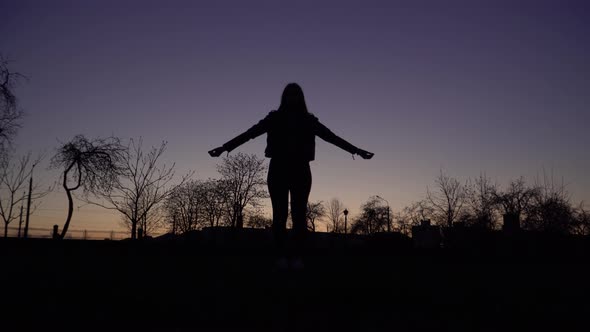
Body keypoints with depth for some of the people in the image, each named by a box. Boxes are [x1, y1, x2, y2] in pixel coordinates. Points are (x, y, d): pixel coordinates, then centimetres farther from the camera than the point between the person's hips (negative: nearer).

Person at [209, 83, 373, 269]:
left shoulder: (308, 120, 11)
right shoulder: (274, 118, 8)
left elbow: (332, 137, 10)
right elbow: (249, 133, 4)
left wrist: (356, 150, 7)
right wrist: (225, 147, -3)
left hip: (300, 171, 1)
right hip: (278, 170, -1)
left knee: (299, 214, -6)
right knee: (280, 214, -6)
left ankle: (297, 257, -3)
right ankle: (281, 256, -2)